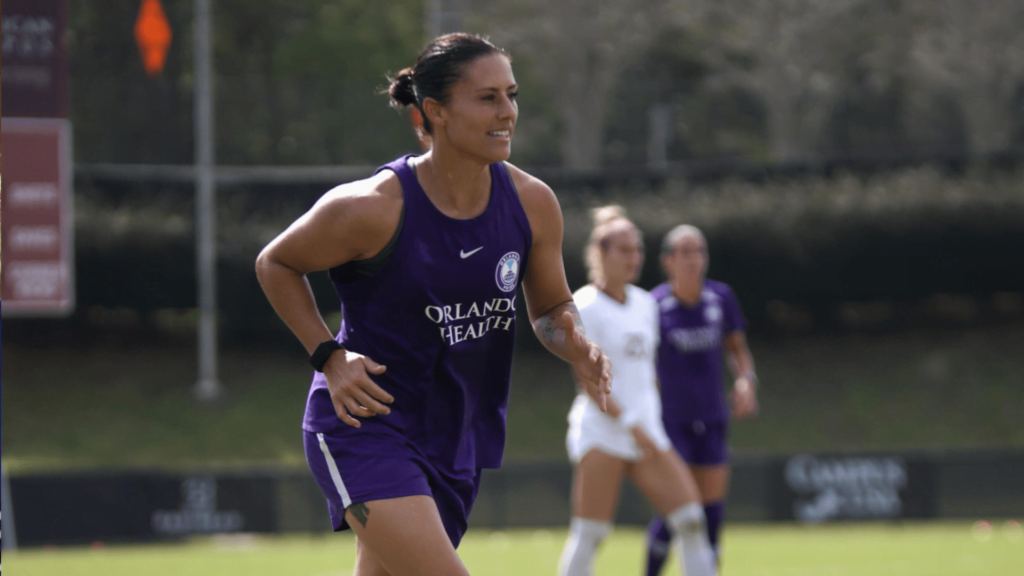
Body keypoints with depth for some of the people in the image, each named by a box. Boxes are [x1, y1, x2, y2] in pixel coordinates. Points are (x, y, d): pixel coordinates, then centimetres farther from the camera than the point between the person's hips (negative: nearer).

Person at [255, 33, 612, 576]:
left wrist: (575, 347, -11)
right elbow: (275, 264, 0)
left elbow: (550, 308, 13)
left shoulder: (532, 203, -3)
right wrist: (330, 357, -11)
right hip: (364, 426, -6)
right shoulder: (372, 209, -17)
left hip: (454, 441, 6)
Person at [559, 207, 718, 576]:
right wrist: (630, 424, -21)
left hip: (647, 433, 7)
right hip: (602, 431, -7)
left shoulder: (645, 304, 15)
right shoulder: (586, 306, -7)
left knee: (691, 518, -5)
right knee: (589, 532, -10)